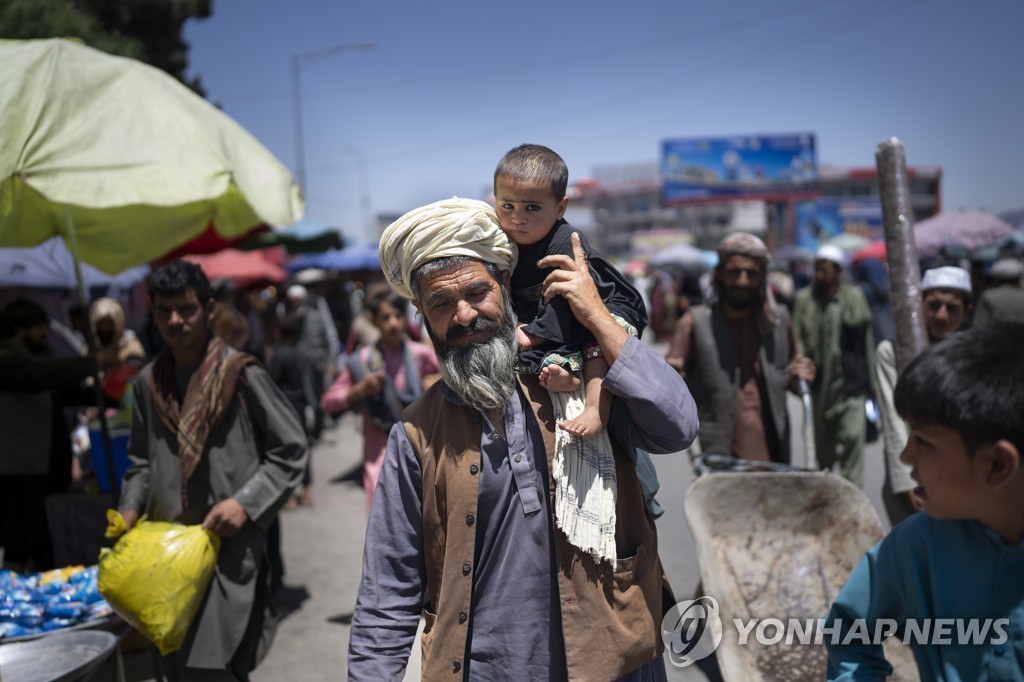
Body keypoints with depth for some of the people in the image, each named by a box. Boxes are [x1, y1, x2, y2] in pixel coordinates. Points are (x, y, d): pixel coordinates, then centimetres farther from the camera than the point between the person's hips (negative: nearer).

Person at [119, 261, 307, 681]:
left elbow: (291, 449, -4)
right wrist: (131, 509, 6)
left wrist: (245, 503, -12)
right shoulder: (148, 382, 9)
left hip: (228, 548, -6)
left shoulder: (239, 374, -8)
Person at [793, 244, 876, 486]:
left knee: (853, 438, -10)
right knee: (822, 444, 12)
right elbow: (797, 341, 0)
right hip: (820, 382, 1)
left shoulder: (855, 298, 3)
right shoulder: (805, 299, 1)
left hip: (852, 383, -1)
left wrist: (871, 381, 10)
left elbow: (866, 341, 8)